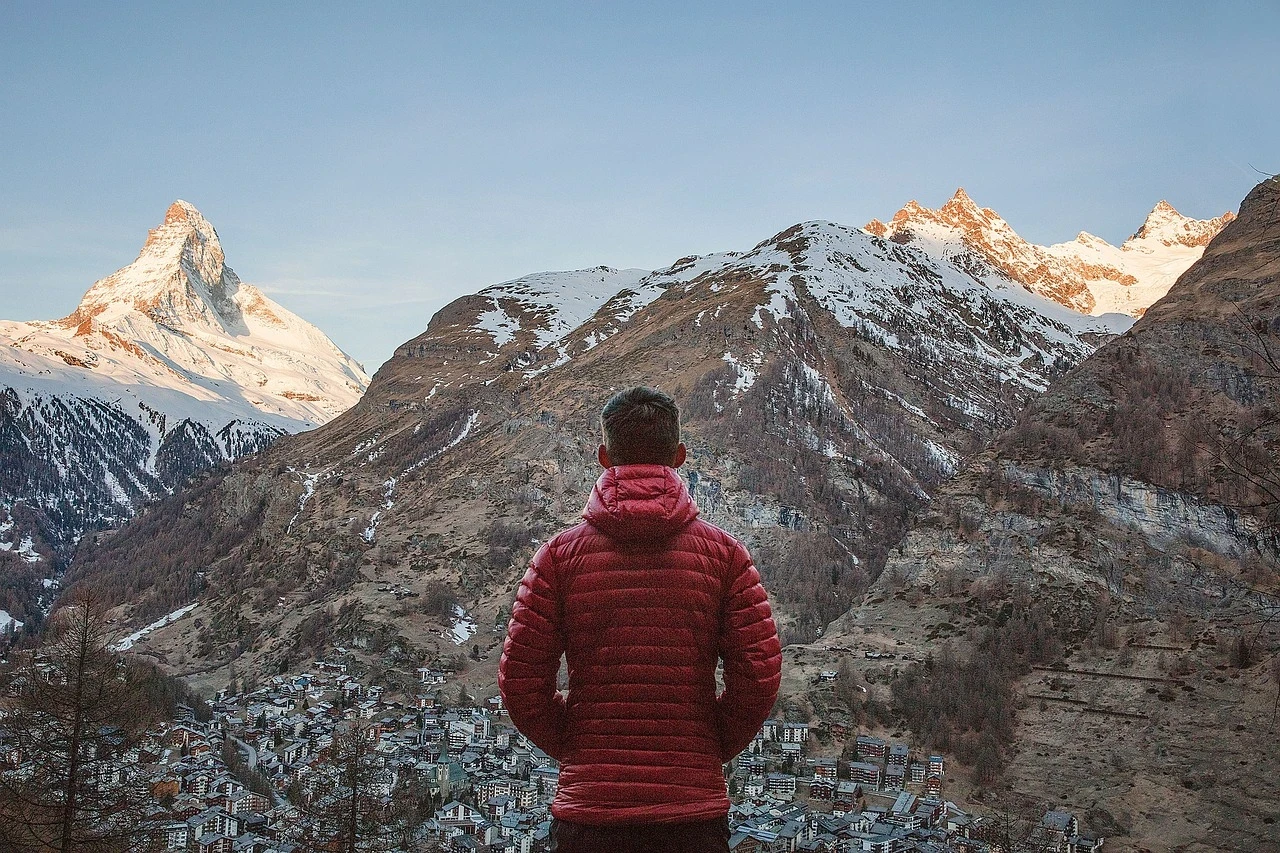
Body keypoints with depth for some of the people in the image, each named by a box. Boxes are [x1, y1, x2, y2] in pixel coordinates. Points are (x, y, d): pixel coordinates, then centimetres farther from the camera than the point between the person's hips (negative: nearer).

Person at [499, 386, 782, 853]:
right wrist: (715, 747, 10)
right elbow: (760, 674, -6)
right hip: (695, 808, 0)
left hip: (587, 806, 0)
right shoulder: (724, 552, 0)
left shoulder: (559, 554, -1)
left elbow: (519, 683, -3)